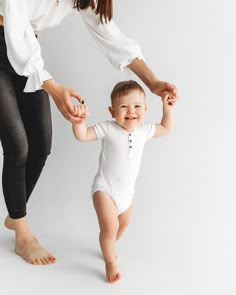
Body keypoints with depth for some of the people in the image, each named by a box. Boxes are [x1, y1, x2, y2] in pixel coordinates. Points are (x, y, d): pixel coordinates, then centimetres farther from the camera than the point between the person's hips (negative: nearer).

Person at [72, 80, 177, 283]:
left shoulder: (144, 130, -4)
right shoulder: (108, 129, -18)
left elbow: (166, 129, 13)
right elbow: (82, 135, -20)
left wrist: (168, 107, 4)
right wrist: (79, 120, -38)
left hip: (127, 191, 6)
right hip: (105, 189, -6)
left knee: (123, 224, 25)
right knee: (109, 226, -18)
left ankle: (109, 247, 55)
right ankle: (110, 261, 8)